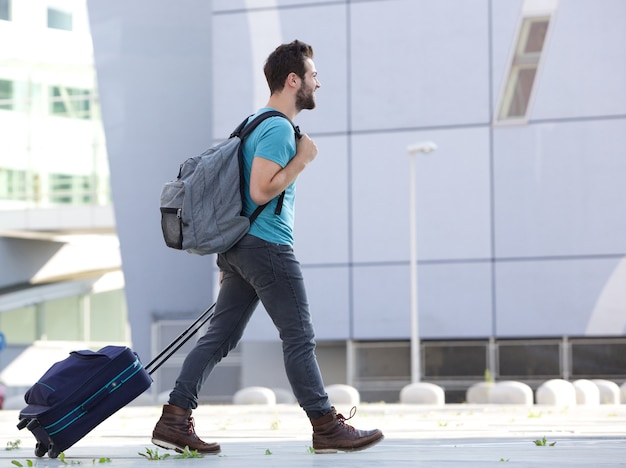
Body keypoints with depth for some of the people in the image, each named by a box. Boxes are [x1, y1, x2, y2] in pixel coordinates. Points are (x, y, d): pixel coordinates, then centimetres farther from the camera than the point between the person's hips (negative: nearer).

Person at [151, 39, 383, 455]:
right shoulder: (279, 129, -13)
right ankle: (327, 428, 4)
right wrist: (302, 159, -12)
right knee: (300, 338, -2)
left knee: (220, 337, 7)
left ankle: (174, 421, 3)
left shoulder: (256, 124, 20)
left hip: (239, 248, 10)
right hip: (267, 246, -10)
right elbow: (261, 191, -22)